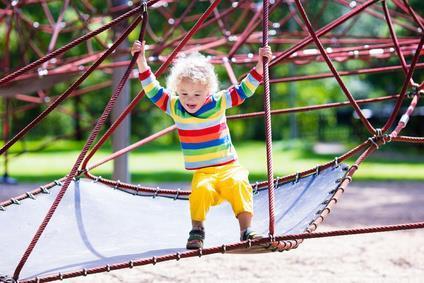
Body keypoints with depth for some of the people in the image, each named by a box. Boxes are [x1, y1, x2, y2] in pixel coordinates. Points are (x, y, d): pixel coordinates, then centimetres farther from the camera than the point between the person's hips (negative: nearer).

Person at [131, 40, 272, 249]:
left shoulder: (219, 102, 0)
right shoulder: (175, 107, 2)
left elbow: (244, 89, 3)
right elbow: (153, 90, 3)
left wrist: (260, 64, -6)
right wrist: (141, 61, -3)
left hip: (229, 168, 0)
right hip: (202, 173, 0)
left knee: (239, 184, -33)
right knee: (201, 188, -34)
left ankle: (246, 230, -29)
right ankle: (197, 230, -18)